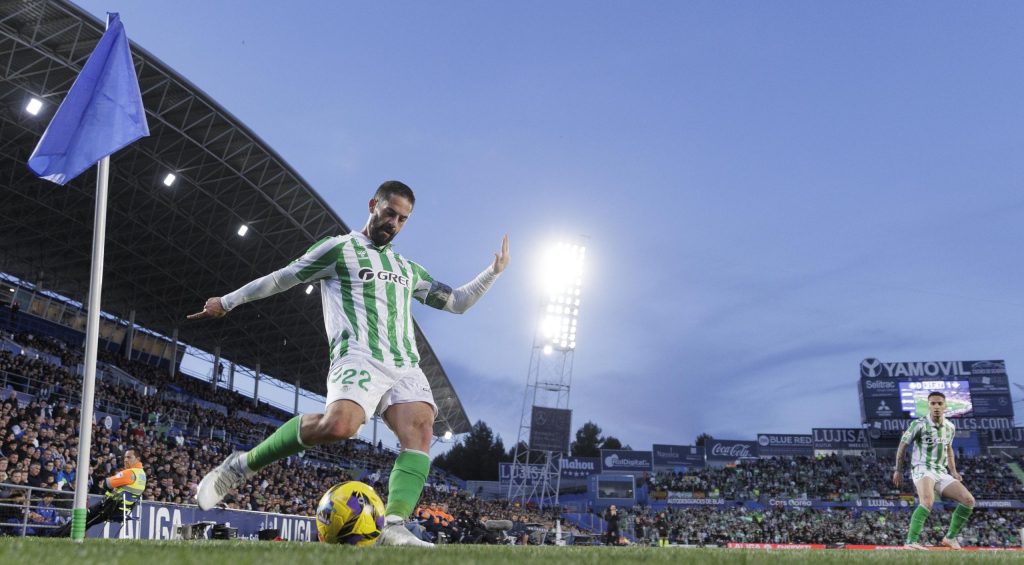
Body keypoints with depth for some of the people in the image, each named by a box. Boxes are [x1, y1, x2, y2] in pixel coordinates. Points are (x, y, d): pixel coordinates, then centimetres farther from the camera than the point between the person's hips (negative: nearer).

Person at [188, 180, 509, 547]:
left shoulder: (409, 269, 27)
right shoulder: (339, 248, 10)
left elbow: (456, 302, 31)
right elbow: (281, 278, 15)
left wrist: (494, 271, 22)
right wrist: (227, 301, 18)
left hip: (405, 365, 6)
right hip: (359, 358, -6)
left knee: (420, 431, -21)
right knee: (338, 425, -31)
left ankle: (394, 527, -29)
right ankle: (242, 465, -11)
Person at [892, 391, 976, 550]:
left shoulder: (950, 427, 8)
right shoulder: (919, 424, -11)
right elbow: (902, 445, -2)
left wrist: (953, 471, 15)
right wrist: (898, 470, 2)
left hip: (941, 473, 7)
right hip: (922, 470, -7)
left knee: (969, 500, -5)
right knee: (927, 501, -33)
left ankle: (950, 538, 9)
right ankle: (911, 542, -35)